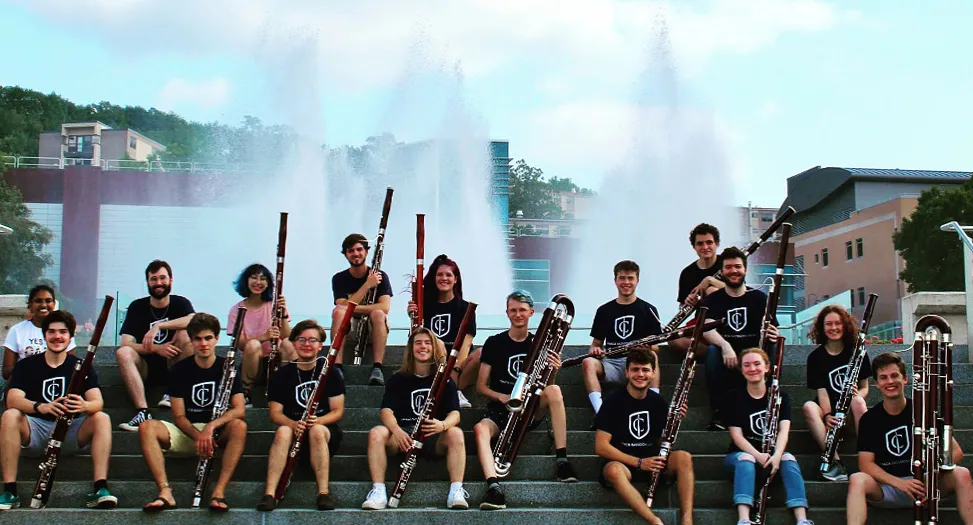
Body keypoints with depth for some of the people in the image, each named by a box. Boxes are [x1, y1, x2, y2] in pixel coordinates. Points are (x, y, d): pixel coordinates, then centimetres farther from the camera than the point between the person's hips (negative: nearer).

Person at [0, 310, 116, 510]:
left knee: (102, 419, -26)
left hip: (70, 433, 1)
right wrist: (41, 407, -36)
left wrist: (84, 406, -34)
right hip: (35, 433, 0)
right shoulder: (26, 365, 4)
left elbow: (98, 402, -8)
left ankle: (100, 490, -35)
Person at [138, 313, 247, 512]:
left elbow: (239, 410, -11)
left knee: (239, 426, -35)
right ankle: (165, 493, -38)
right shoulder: (180, 369, 1)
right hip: (187, 432, 1)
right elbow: (179, 416, -3)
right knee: (146, 427, -26)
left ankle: (219, 493, -39)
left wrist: (211, 426, -28)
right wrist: (198, 436, -23)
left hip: (219, 433, -1)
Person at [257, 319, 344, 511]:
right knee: (283, 432, -33)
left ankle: (324, 493, -37)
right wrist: (293, 423, -24)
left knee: (317, 431, -36)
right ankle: (269, 494, -41)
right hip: (294, 428, 1)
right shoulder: (282, 375, 3)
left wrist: (318, 421, -26)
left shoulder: (331, 372, -1)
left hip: (323, 427, -1)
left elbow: (338, 411, -4)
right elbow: (275, 413, -1)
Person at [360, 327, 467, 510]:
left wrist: (443, 425, -28)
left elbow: (454, 413, -2)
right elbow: (386, 410, -3)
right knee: (376, 433, -30)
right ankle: (378, 492, -33)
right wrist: (396, 430, -28)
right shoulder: (398, 379, 11)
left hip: (434, 437, 0)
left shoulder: (445, 380, 11)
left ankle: (456, 491, -36)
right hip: (402, 435, 1)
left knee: (455, 433, -33)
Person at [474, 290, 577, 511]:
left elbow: (545, 387, 5)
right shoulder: (494, 343, 2)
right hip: (500, 408, -1)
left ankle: (562, 461, -28)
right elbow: (480, 387, 1)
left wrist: (552, 372, -17)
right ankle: (494, 487, -51)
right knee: (480, 429, -34)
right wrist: (502, 397, -19)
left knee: (555, 390, -30)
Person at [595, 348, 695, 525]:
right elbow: (601, 447, -13)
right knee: (614, 471, -39)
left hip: (652, 461, 4)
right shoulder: (613, 401, -8)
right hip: (622, 462, -4)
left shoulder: (658, 402, 5)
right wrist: (638, 462, -20)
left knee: (684, 457, -25)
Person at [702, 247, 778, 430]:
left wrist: (773, 336, -26)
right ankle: (718, 412, -30)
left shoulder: (759, 298, 8)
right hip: (724, 353, -1)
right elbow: (707, 330, -12)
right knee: (712, 351, -33)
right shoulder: (713, 300, 6)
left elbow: (772, 331, 1)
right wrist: (725, 345, -33)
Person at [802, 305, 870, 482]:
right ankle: (836, 463, -40)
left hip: (852, 413, 0)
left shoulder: (856, 351, 3)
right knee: (808, 407, -32)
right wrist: (827, 416, -27)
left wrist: (858, 394, -18)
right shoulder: (815, 357, 0)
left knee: (857, 401, -34)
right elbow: (821, 391, -8)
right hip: (829, 410, 0)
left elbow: (865, 387, 7)